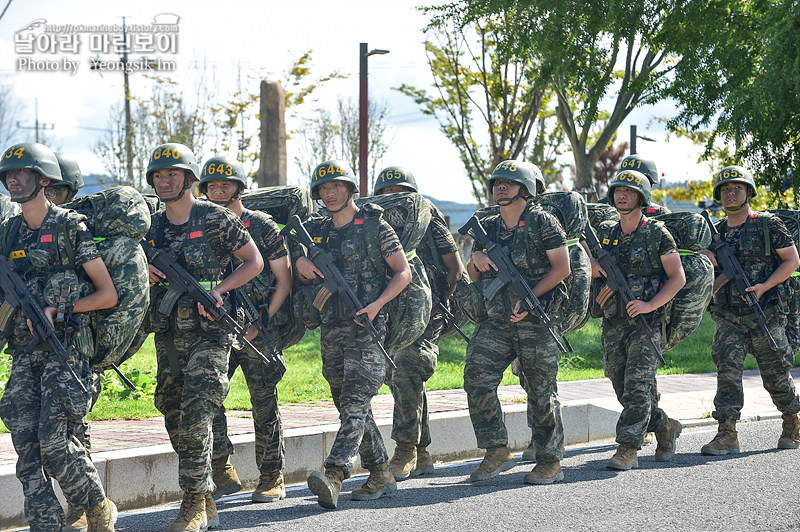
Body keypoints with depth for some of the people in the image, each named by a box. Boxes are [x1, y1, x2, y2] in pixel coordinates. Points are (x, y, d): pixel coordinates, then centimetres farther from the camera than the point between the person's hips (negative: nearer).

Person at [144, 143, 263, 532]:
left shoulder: (216, 219, -6)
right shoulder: (152, 226, 10)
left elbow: (254, 261, -1)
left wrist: (218, 289, -14)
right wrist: (144, 276, -2)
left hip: (208, 334, -6)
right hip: (167, 335, 6)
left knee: (195, 418, -14)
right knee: (175, 421, 9)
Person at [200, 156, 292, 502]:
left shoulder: (262, 226, -1)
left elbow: (284, 281, -1)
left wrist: (261, 321, -11)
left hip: (258, 330, -3)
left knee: (264, 404, 3)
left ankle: (271, 477, 14)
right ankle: (222, 473, -2)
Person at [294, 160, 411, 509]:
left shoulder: (376, 227, -1)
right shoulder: (315, 231, 14)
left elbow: (403, 272, -1)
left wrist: (377, 304, -14)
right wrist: (299, 261, -6)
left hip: (365, 326, -6)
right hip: (330, 329, 6)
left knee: (355, 402, -16)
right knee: (349, 406, 9)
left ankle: (334, 476, -29)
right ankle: (381, 475, 19)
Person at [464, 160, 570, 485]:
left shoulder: (543, 222, -2)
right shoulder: (488, 227, 15)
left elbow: (561, 268, -7)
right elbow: (472, 276, 19)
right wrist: (476, 259, -5)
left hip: (537, 317, -5)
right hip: (496, 319, 5)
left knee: (542, 390, 0)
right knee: (477, 378, -10)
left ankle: (550, 461, 10)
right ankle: (497, 452, -1)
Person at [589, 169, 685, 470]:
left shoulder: (657, 234, -3)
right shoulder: (606, 234, 12)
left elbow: (678, 278, -5)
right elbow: (591, 277, 21)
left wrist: (650, 304, -16)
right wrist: (593, 265, -3)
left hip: (647, 322, -6)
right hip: (613, 323, 6)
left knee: (637, 386, -13)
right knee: (622, 388, 9)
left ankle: (628, 450, -13)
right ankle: (665, 427, 30)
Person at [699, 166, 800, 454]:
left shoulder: (769, 224, -1)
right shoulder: (717, 231, 12)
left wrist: (764, 287, -14)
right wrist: (707, 259, -8)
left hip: (765, 314, -3)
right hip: (728, 316, 3)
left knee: (775, 374, 5)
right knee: (727, 369, -12)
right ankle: (727, 435, -12)